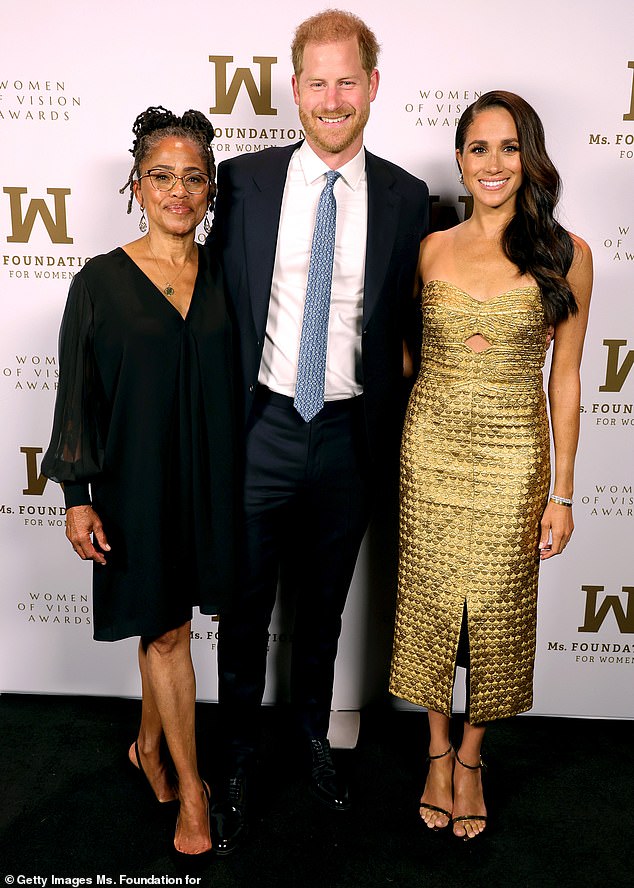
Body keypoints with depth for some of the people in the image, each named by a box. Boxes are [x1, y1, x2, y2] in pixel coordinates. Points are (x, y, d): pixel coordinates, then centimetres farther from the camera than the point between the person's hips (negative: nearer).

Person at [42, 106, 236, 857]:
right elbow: (77, 395, -5)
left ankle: (149, 746, 41)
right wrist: (77, 497, -8)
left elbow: (234, 383, 7)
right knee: (166, 629, 5)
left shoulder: (222, 276, 2)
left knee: (166, 625, 17)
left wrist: (240, 478, 7)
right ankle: (190, 789, 21)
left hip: (206, 477, 3)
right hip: (135, 477, -3)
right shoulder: (101, 281, -7)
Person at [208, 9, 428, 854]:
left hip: (350, 435, 1)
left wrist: (396, 429, 3)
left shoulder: (405, 197, 0)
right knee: (247, 604, 10)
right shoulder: (244, 180, -2)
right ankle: (238, 759, 32)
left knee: (325, 602, 18)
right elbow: (220, 302, 1)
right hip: (263, 428, -1)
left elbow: (406, 323, 5)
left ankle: (314, 735, 43)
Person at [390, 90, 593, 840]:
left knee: (496, 606, 9)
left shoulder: (566, 255, -3)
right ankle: (438, 750, 33)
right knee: (430, 597, 10)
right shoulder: (432, 249, 2)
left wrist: (562, 490, -3)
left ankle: (472, 756, 33)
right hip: (432, 446, 2)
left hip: (513, 454, -1)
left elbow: (564, 375, -1)